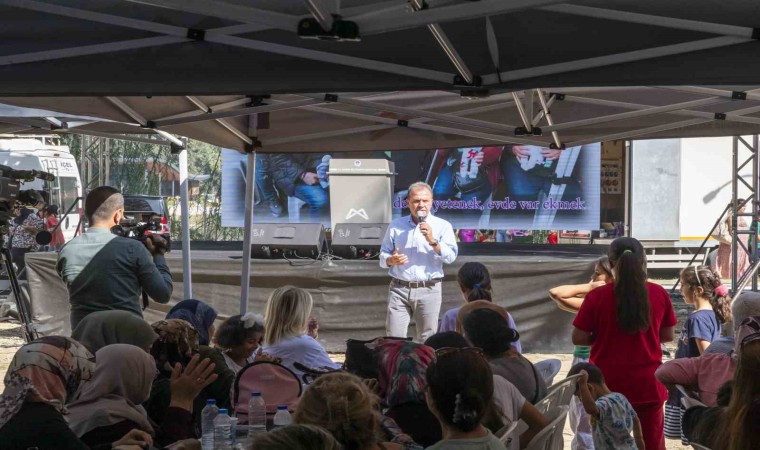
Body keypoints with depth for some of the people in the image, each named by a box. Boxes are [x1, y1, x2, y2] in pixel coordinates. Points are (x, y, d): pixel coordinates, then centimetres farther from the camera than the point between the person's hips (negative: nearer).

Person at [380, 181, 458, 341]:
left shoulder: (442, 226, 4)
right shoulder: (395, 226, 11)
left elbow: (451, 256, -7)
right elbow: (383, 256, 14)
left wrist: (432, 241, -20)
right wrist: (391, 260, -8)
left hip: (428, 291, -1)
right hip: (399, 289, 2)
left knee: (427, 339, 2)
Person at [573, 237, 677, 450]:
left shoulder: (596, 297, -11)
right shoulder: (659, 294, -4)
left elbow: (578, 338, -6)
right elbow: (667, 336, 6)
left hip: (608, 384, -1)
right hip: (648, 383, 2)